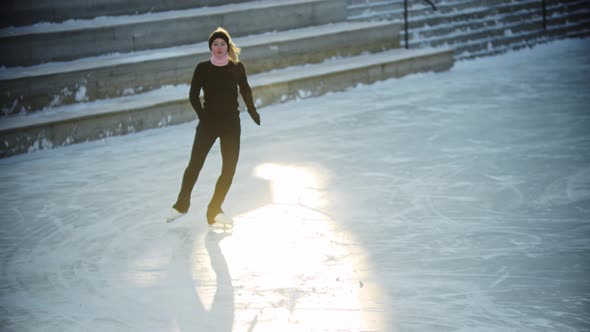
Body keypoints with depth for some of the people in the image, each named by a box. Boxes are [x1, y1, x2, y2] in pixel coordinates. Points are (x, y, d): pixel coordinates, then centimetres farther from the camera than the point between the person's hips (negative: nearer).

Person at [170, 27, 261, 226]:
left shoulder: (237, 68, -2)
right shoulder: (203, 68, -4)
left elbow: (246, 92, 10)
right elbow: (193, 95, -2)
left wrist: (253, 113, 2)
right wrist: (202, 116, -11)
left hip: (231, 124, 1)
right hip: (208, 123, -1)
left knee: (229, 169, 1)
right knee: (195, 164, 1)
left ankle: (214, 211, 14)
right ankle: (181, 205, 22)